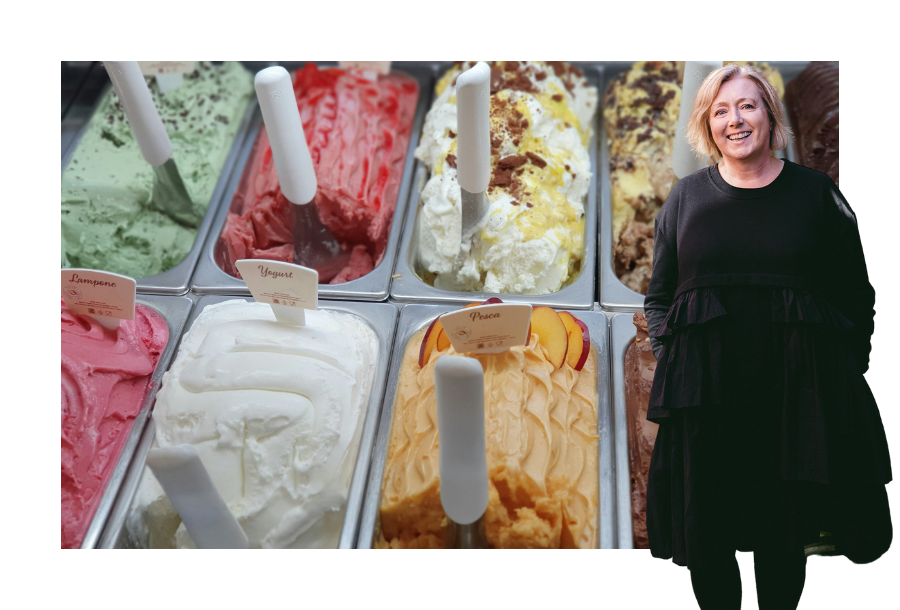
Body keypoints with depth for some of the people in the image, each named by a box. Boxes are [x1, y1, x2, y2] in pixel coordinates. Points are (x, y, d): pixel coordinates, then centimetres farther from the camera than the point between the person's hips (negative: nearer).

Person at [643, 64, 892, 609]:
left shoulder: (816, 192, 6)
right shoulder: (687, 197, 9)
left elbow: (856, 296, 8)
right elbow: (659, 297, 12)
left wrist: (849, 369, -2)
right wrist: (670, 360, 1)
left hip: (795, 390, 0)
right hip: (705, 395, 1)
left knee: (785, 531, 11)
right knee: (705, 532, 7)